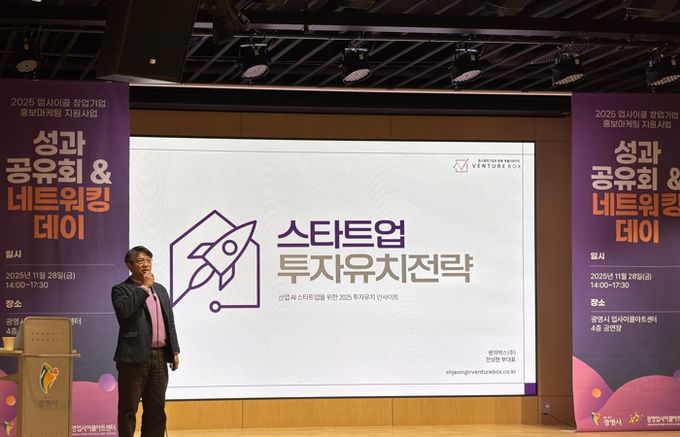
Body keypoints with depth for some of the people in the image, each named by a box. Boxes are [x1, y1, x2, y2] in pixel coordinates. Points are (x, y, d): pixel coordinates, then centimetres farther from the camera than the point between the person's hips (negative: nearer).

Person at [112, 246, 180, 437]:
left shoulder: (160, 289, 18)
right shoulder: (121, 290, -1)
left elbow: (170, 321, 19)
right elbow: (123, 311, -22)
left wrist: (174, 351, 11)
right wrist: (143, 288, -13)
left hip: (159, 356, 6)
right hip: (135, 357, -6)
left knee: (156, 409, 9)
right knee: (128, 409, -2)